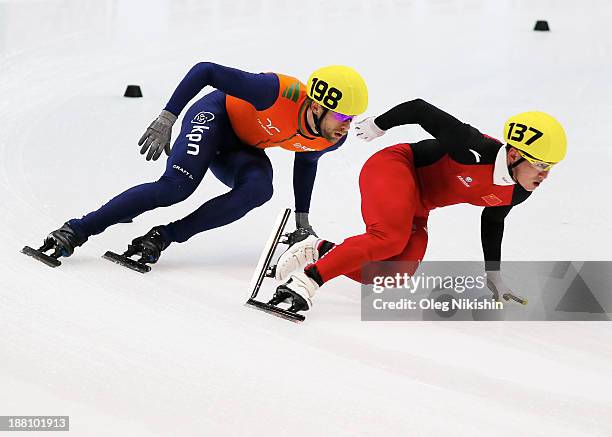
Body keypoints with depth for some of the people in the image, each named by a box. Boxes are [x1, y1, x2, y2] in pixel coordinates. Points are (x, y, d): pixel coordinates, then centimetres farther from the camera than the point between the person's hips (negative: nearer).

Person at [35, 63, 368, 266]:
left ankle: (166, 236, -25)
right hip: (216, 115, -5)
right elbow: (205, 71, -28)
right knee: (175, 187, -28)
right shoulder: (277, 92, -36)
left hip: (242, 151, 5)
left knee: (259, 188, -28)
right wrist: (167, 118, -32)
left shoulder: (332, 139, -17)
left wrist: (302, 220, 13)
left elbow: (305, 160, 10)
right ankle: (77, 230, -18)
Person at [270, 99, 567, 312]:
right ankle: (306, 280, -33)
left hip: (416, 208, 8)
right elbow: (420, 109, -22)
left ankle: (320, 251, 4)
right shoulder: (476, 149, -30)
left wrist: (494, 275, 21)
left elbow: (492, 223, 17)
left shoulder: (517, 193, -5)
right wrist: (378, 126, -8)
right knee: (390, 238, -36)